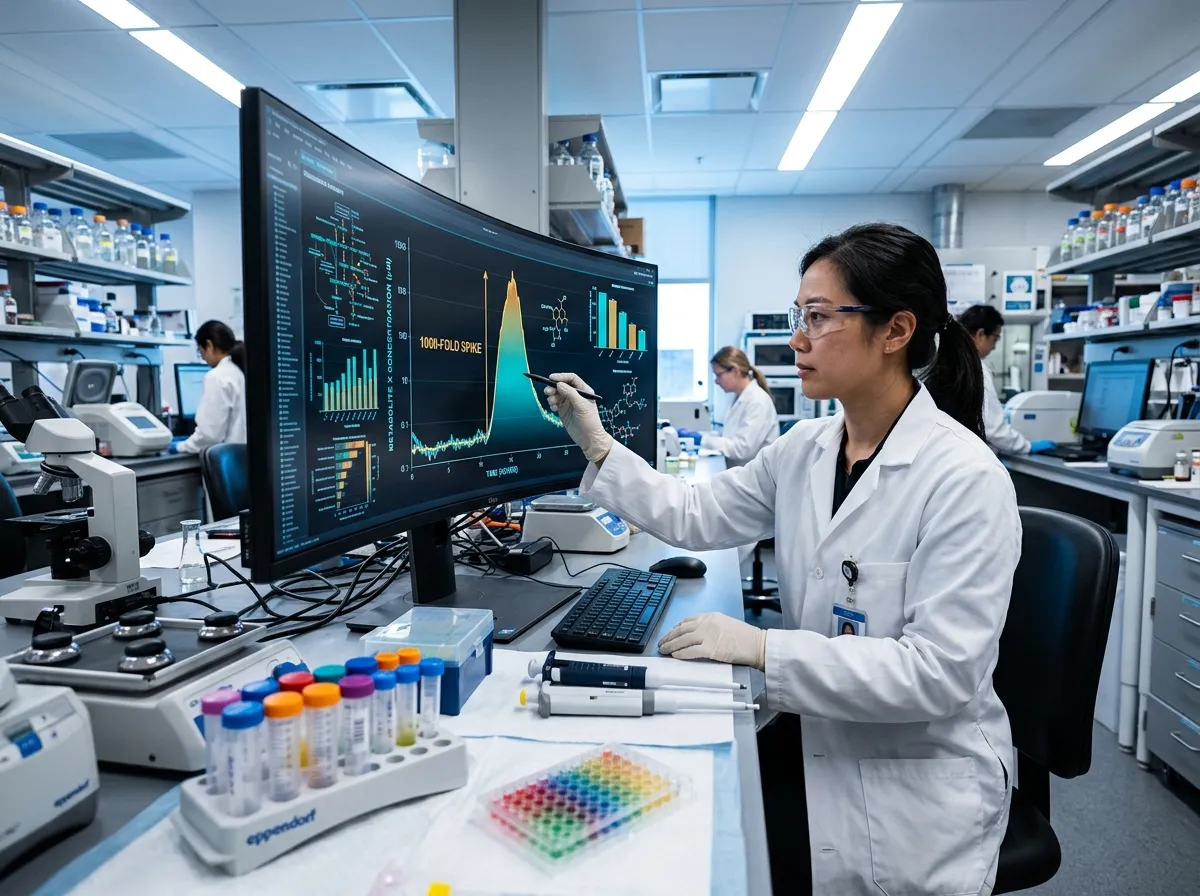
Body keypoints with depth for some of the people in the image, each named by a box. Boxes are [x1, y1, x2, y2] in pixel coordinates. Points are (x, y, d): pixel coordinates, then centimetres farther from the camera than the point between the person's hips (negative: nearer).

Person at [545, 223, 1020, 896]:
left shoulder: (965, 478, -20)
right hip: (814, 737, 5)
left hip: (918, 779, -5)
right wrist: (597, 444, -2)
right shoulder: (804, 449, 0)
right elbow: (695, 516, 5)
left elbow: (940, 670, -24)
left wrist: (764, 648, -27)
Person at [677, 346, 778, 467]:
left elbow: (743, 448, -21)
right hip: (739, 471, 8)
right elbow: (731, 438, 11)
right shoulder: (739, 397, 11)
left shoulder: (758, 401, -16)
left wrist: (702, 440, -17)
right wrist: (698, 435, -1)